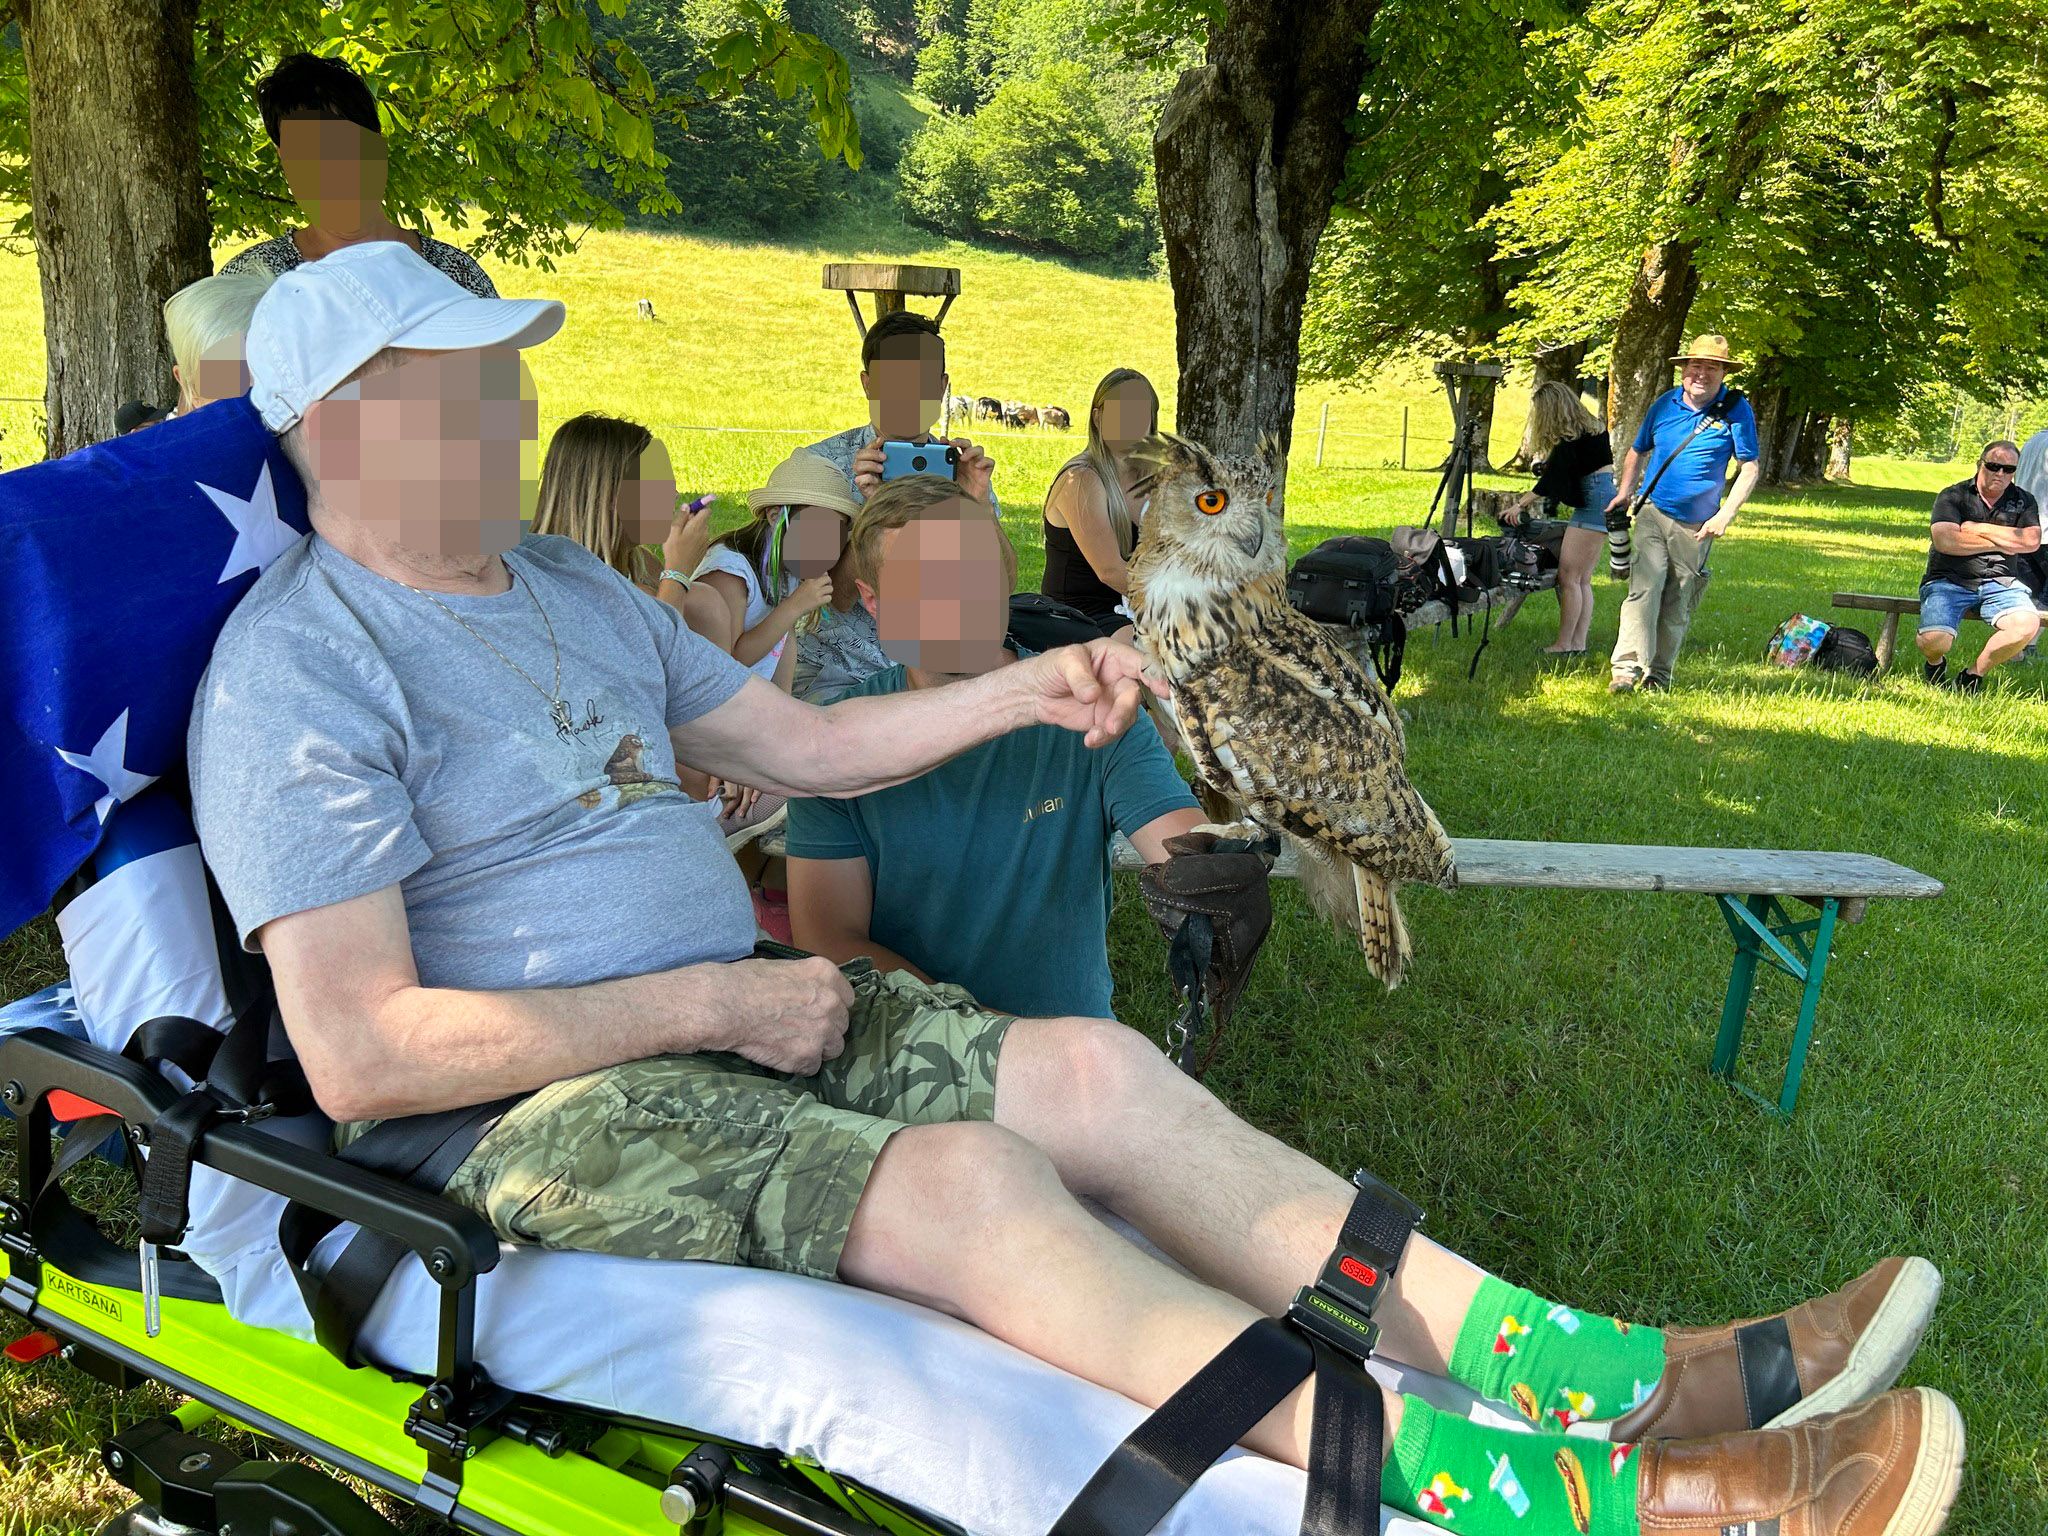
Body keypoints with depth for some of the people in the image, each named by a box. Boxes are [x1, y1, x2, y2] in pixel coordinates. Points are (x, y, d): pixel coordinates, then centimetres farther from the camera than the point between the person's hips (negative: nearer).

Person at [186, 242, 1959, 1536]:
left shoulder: (563, 586, 14)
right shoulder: (301, 672, -13)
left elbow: (799, 742, 18)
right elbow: (362, 1055, -21)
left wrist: (1025, 688, 6)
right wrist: (707, 1001, -18)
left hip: (714, 1011, 8)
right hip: (545, 1108, -8)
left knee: (1096, 1072, -12)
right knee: (968, 1187, -30)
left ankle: (1625, 1375, -16)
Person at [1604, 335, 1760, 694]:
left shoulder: (1736, 410, -3)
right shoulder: (1665, 404, 4)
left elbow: (1749, 467, -3)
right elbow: (1638, 451, 19)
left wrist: (1725, 515, -13)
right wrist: (1624, 492, 6)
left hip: (1697, 526, 0)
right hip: (1654, 514, 1)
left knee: (1678, 605, 7)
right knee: (1645, 587, -17)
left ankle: (1659, 673, 19)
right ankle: (1628, 668, -20)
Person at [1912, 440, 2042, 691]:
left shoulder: (2024, 501, 13)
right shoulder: (1953, 496, 3)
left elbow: (2032, 541, -4)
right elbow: (1945, 541, -14)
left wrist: (1981, 529, -6)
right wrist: (2001, 543, -4)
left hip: (2000, 583, 3)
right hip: (1949, 581, -3)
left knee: (2027, 625, -28)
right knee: (1935, 641, -27)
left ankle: (1974, 674, -4)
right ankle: (1935, 662, 14)